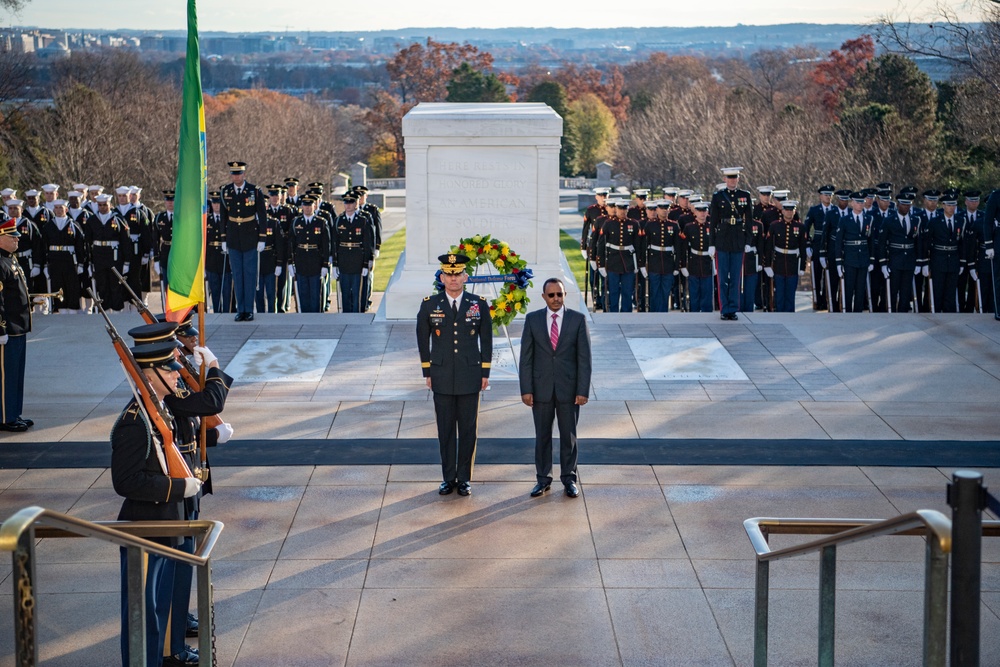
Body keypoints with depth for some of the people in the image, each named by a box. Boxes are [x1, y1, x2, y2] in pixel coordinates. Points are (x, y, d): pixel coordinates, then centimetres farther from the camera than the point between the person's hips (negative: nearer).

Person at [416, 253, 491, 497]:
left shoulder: (479, 304, 1)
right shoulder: (430, 305, 1)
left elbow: (486, 340, 5)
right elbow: (423, 340, 7)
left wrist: (485, 373, 3)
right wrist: (427, 372, 5)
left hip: (470, 377, 0)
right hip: (442, 378, 0)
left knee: (468, 429, 4)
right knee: (445, 430, 5)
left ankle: (464, 478, 13)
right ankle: (448, 478, 14)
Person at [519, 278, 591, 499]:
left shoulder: (578, 319, -3)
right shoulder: (532, 319, 0)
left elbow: (584, 358, -4)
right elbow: (526, 358, 0)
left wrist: (583, 390, -9)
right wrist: (526, 389, -6)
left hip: (568, 388, -1)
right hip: (541, 387, 1)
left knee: (569, 435, 7)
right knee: (542, 436, 8)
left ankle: (569, 479, 18)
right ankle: (543, 479, 17)